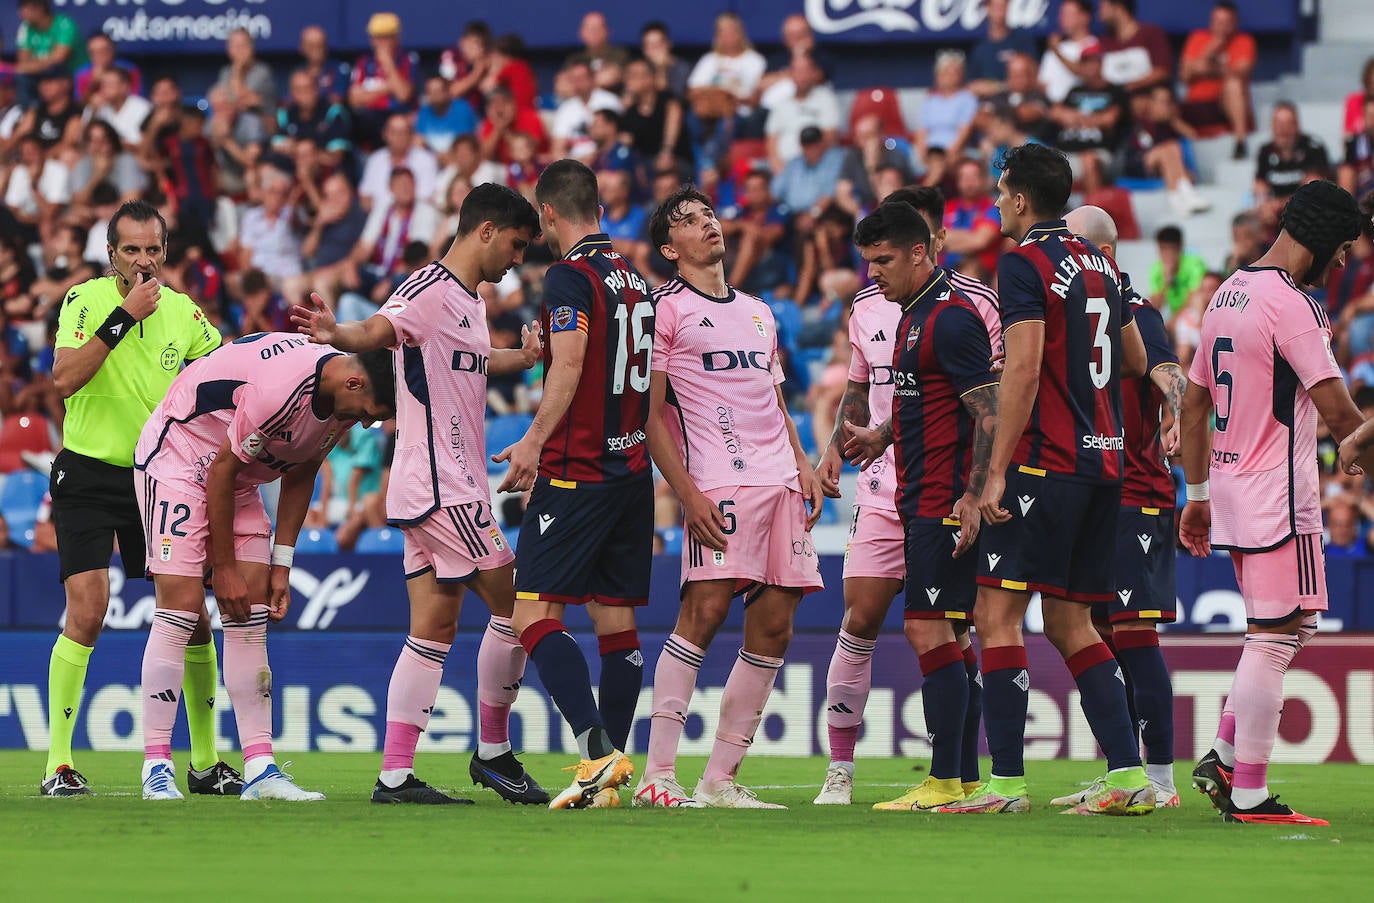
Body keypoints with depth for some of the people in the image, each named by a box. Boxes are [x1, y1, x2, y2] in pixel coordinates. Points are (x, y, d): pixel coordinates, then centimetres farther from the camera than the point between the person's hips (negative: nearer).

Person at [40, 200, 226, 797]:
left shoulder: (182, 312, 4)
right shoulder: (85, 300, -8)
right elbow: (65, 378, -23)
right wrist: (124, 316, -25)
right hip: (88, 474, -4)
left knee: (193, 614, -1)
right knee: (87, 613, -16)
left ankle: (205, 763, 11)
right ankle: (59, 765, -9)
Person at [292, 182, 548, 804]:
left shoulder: (467, 301, 18)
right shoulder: (430, 289, -12)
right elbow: (377, 331, -30)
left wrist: (522, 358, 52)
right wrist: (336, 334, -51)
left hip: (431, 493, 10)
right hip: (444, 489, -10)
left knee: (434, 628, 6)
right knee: (513, 606, -6)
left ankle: (395, 773, 3)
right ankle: (493, 752, 6)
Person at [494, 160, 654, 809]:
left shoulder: (571, 274, -9)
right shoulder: (633, 278, 14)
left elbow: (569, 365, -21)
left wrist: (535, 441, -24)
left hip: (578, 472, -8)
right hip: (633, 469, 8)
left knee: (534, 614, -9)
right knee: (618, 622, 8)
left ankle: (598, 750, -24)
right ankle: (612, 777, 8)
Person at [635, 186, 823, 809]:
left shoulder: (758, 312, 24)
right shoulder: (666, 309, 2)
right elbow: (650, 414, -4)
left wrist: (802, 465, 13)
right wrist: (687, 492, -13)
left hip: (780, 479, 7)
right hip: (718, 479, -7)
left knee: (773, 627, 1)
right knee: (705, 609, -18)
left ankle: (721, 779, 6)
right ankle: (657, 775, -17)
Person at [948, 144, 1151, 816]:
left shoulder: (1024, 262, -9)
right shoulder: (1100, 263, 15)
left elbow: (1023, 370, -17)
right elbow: (1136, 362, 24)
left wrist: (997, 472, -16)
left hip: (1046, 464, -8)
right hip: (1103, 460, 8)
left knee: (997, 613, -6)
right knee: (1069, 622, 13)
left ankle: (1006, 781, -11)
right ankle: (1128, 774, 6)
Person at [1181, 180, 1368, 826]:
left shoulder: (1228, 294, 13)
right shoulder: (1291, 305, -15)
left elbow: (1194, 403, 19)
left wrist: (1198, 495, 23)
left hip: (1232, 491, 9)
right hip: (1278, 495, -9)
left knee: (1293, 628, 18)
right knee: (1273, 638, -5)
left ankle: (1223, 759, 12)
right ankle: (1249, 795, -5)